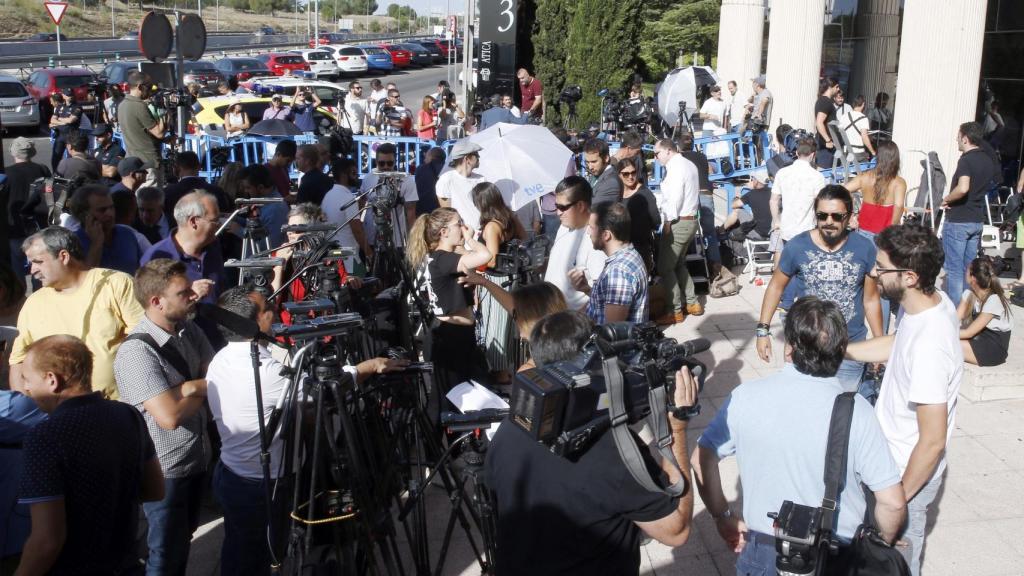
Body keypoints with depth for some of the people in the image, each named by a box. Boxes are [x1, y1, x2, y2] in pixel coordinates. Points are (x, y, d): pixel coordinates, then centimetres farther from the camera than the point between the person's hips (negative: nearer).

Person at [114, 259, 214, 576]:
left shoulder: (189, 330, -1)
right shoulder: (136, 351, -26)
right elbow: (169, 416, -31)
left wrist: (189, 388, -23)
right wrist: (203, 391, -13)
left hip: (197, 459, 7)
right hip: (165, 471, -7)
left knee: (184, 540, 25)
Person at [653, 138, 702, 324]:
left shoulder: (675, 168, -16)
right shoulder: (689, 165, 13)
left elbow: (674, 198, -21)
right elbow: (686, 194, 12)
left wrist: (668, 222, -14)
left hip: (677, 223, -10)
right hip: (691, 220, 10)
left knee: (665, 267, -3)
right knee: (679, 264, 21)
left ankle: (676, 311, -1)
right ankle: (692, 303, 23)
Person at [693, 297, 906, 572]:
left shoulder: (745, 397, -15)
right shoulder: (856, 412, -18)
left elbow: (701, 461, -7)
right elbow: (892, 503, -15)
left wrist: (723, 516, 5)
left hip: (764, 552, 0)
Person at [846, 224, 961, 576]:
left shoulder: (928, 347, -36)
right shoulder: (932, 301, -9)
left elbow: (933, 441, -29)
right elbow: (895, 345, 13)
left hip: (910, 472, -8)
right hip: (894, 457, 8)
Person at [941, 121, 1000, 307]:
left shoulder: (966, 160, -18)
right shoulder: (989, 160, 7)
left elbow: (963, 188, -34)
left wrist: (946, 199, -17)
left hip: (957, 221, -8)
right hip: (977, 220, 8)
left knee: (954, 269, 0)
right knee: (969, 267, 16)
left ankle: (954, 308, 3)